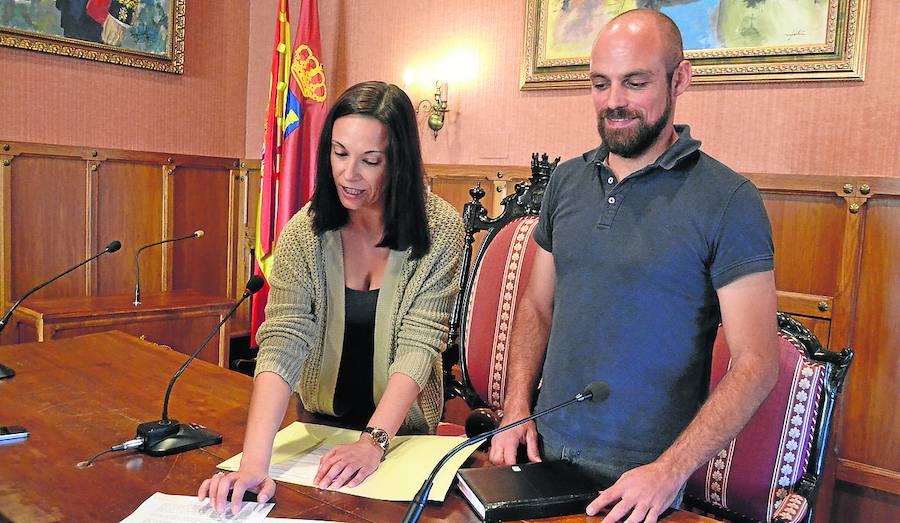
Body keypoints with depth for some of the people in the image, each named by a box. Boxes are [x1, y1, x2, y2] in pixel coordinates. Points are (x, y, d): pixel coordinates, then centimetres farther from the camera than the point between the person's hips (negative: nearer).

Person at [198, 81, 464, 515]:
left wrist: (373, 441, -28)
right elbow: (282, 345, -21)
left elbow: (418, 347, -17)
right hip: (320, 423, 1)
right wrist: (254, 463, -32)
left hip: (403, 429, -1)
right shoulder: (304, 232, -12)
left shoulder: (440, 229, -15)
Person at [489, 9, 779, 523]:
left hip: (645, 473, -4)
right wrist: (516, 411, -2)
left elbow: (756, 362, -14)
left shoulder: (729, 199, -13)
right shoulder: (567, 181, 2)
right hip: (545, 448, 5)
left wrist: (670, 471, -21)